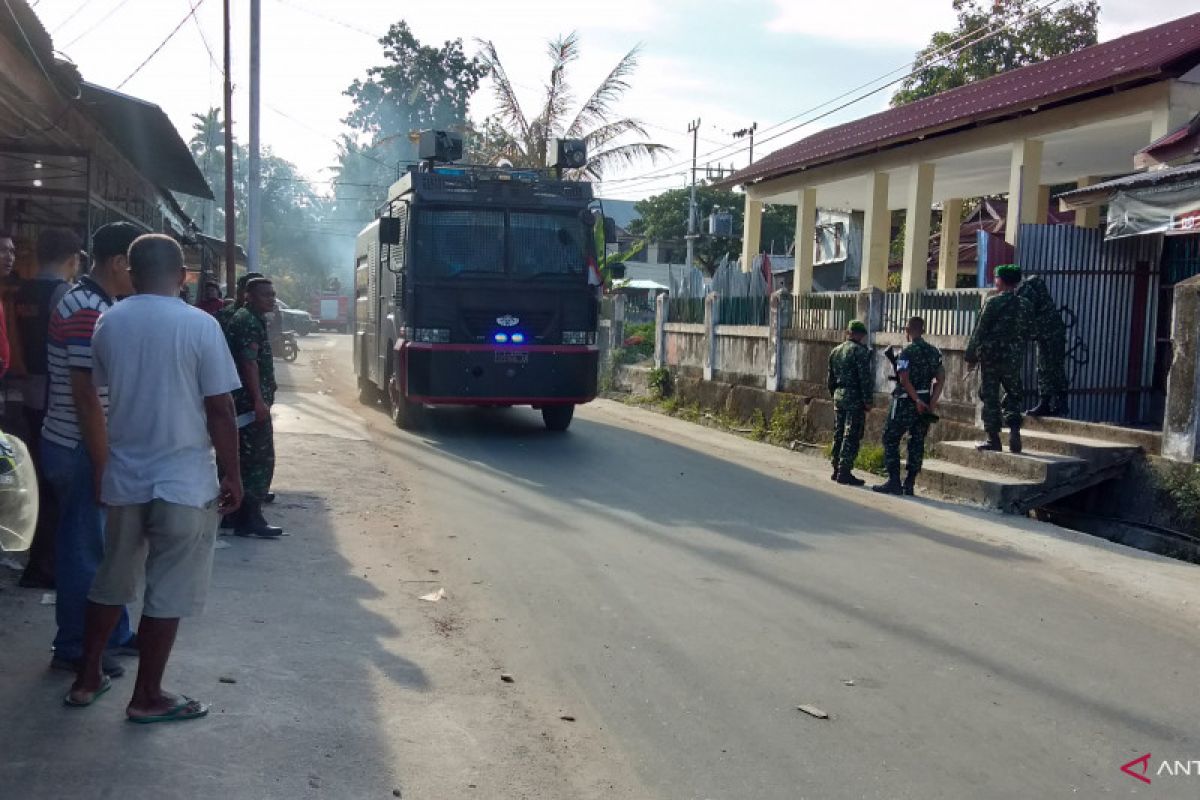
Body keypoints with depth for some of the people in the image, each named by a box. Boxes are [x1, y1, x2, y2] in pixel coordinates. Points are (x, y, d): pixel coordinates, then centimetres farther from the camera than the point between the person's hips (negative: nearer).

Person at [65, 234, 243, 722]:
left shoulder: (108, 323, 2)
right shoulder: (200, 325, -12)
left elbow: (100, 394, 13)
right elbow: (219, 409, -11)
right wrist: (232, 476, -3)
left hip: (123, 475, 5)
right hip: (184, 479, -5)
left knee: (112, 580, 20)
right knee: (168, 592, 5)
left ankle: (86, 680, 29)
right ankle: (147, 698, 14)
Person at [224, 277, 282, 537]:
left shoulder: (255, 320, 20)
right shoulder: (247, 321, -13)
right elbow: (248, 362, -22)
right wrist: (259, 400, -27)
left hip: (252, 400, 11)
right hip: (251, 401, -11)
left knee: (249, 458, 13)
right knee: (261, 458, -8)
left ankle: (244, 516, 20)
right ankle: (250, 518, -6)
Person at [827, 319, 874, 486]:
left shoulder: (835, 351, 13)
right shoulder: (860, 350, -11)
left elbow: (830, 378, 17)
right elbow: (865, 378, -16)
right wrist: (867, 400, -12)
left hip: (839, 397, 7)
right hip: (854, 398, -7)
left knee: (839, 435, 13)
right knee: (851, 437, -5)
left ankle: (837, 470, 17)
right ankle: (844, 472, -7)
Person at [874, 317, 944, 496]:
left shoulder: (907, 352, -11)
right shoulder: (935, 352, 9)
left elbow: (904, 379, -20)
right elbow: (941, 378, 3)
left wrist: (917, 400, -16)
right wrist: (933, 401, -3)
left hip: (906, 401, -6)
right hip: (926, 403, 6)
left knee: (891, 439, 2)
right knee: (917, 442, 11)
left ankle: (894, 482, -4)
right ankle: (909, 484, 11)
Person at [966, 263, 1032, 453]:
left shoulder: (993, 302, -10)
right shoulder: (1024, 304, 5)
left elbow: (980, 330, -10)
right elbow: (1026, 332, 10)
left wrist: (971, 355, -3)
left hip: (991, 355, -4)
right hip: (1014, 358, 4)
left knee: (990, 397, 3)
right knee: (1013, 395, 15)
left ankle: (994, 439, 3)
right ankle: (1014, 432, 0)